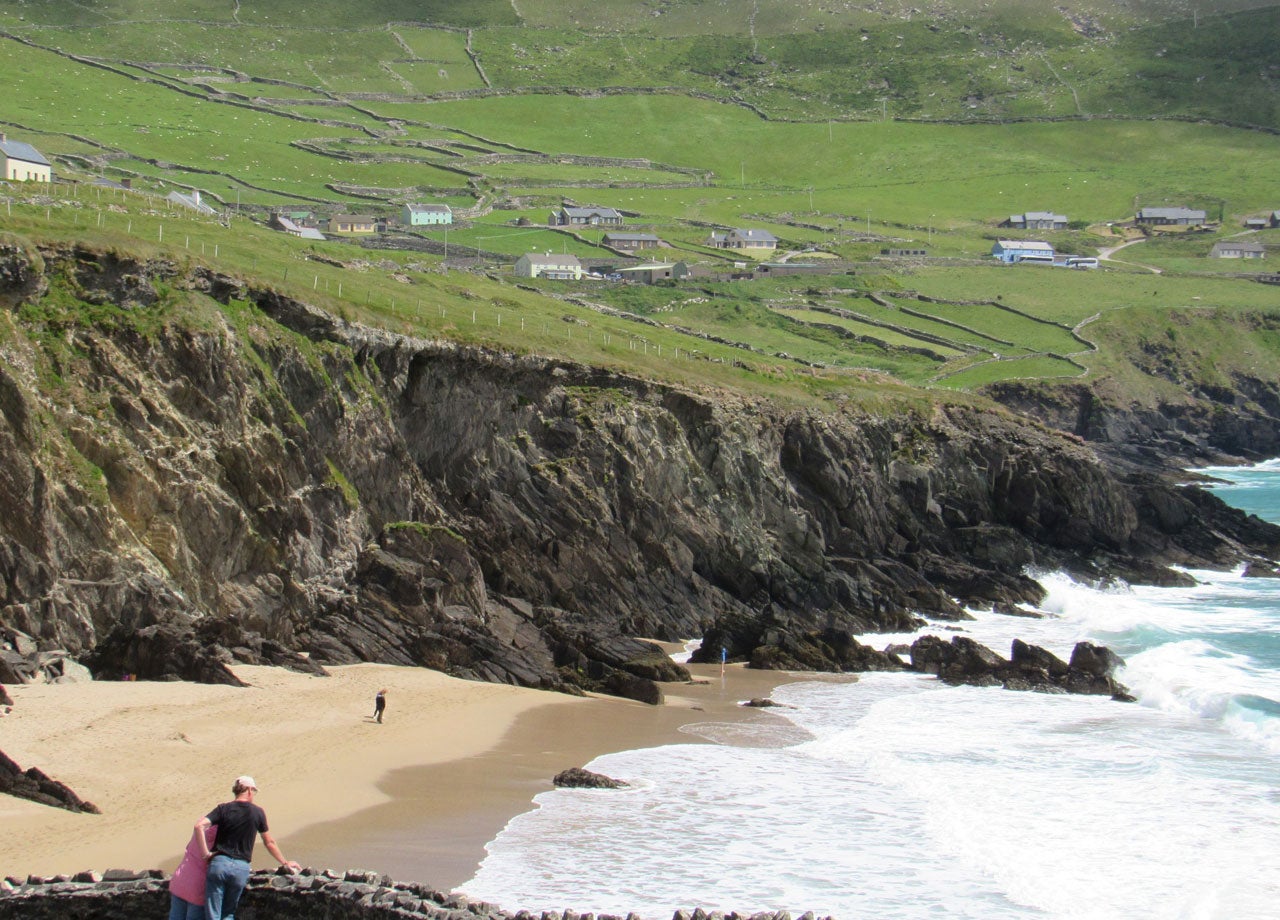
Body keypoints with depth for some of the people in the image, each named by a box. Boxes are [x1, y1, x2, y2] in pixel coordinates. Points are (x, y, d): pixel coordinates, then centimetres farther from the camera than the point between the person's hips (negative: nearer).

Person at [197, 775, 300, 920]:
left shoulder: (223, 809, 5)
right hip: (241, 868, 1)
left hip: (219, 863, -1)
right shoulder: (257, 812, 6)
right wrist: (285, 862, 28)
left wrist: (205, 853, -4)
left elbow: (199, 826, -10)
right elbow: (269, 842, 15)